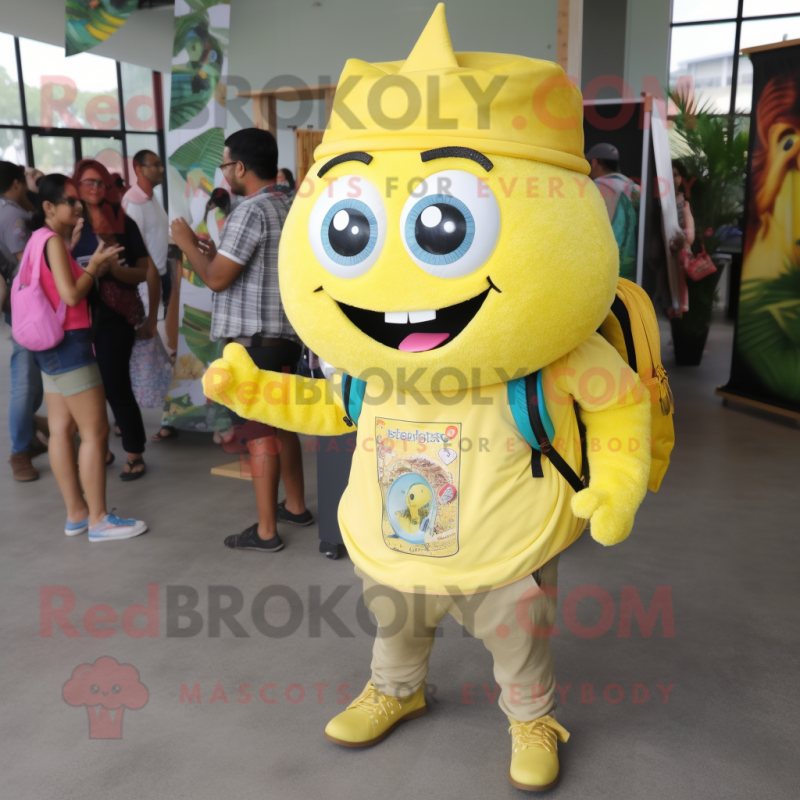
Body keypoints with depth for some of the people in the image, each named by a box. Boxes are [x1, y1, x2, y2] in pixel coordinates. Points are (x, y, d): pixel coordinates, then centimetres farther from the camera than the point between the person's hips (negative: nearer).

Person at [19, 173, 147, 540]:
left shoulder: (42, 239, 15)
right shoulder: (53, 240, -14)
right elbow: (71, 295, -20)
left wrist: (94, 268, 7)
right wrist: (94, 265, -7)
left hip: (53, 345, 10)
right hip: (69, 344, -10)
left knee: (62, 429, 10)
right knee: (96, 431, -6)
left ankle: (76, 513, 16)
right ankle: (98, 520, 0)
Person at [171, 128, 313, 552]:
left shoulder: (250, 212, -16)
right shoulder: (290, 208, 13)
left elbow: (217, 278, -16)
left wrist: (188, 245, -1)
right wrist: (216, 251, 19)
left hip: (255, 339, -9)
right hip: (286, 334, 9)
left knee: (260, 433, -2)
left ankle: (265, 531, 7)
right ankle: (295, 506, 32)